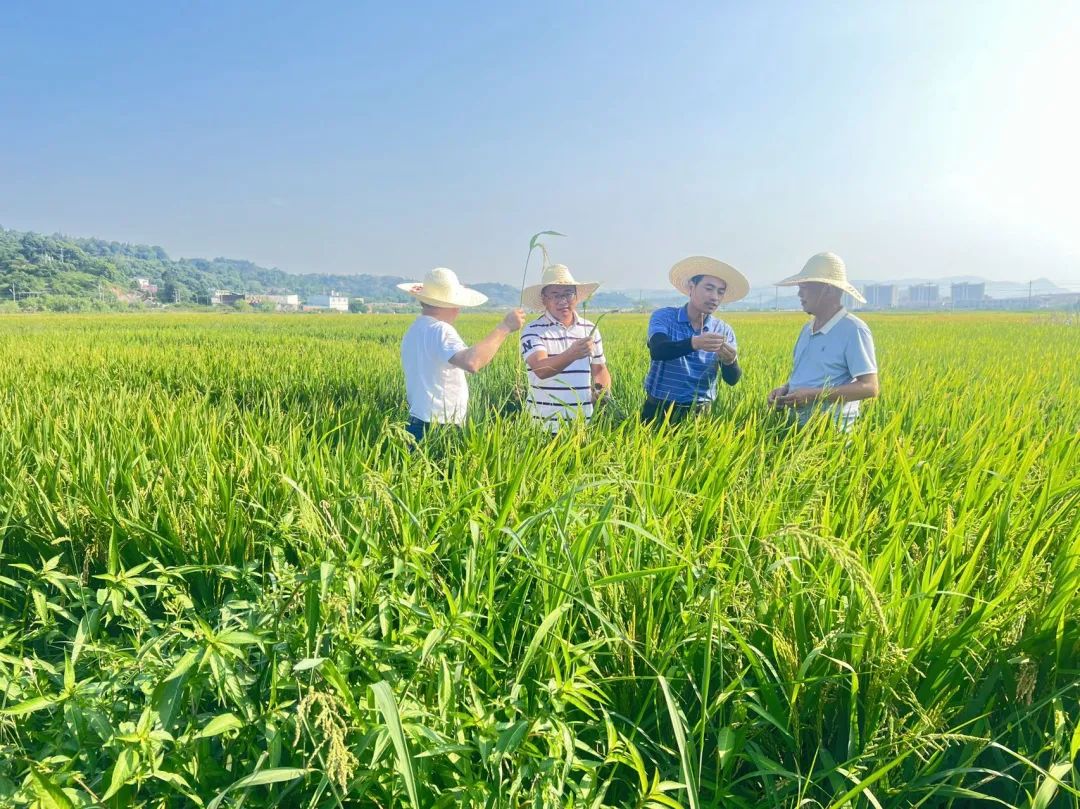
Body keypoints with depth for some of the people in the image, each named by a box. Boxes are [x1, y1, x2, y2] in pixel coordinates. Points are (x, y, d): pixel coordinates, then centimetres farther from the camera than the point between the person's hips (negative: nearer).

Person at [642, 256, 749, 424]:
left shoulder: (724, 331, 4)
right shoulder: (663, 316, -3)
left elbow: (731, 380, -2)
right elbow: (657, 351, -21)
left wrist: (730, 361, -24)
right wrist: (694, 343, -37)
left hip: (701, 411, 2)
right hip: (659, 408, -2)